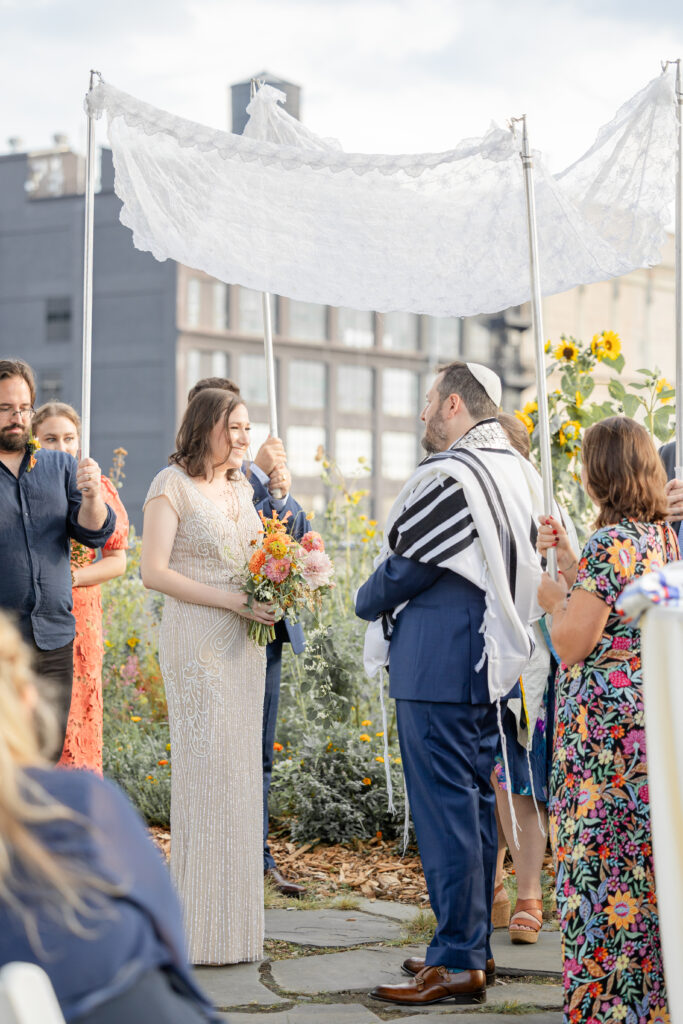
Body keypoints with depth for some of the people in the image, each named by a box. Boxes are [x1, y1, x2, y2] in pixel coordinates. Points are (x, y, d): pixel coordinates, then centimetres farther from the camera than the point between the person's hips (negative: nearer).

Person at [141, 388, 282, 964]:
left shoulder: (241, 488, 17)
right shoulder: (172, 486, -6)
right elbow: (154, 571, -13)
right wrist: (230, 599, -17)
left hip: (245, 638, 7)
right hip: (197, 639, -7)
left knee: (240, 769, 7)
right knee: (207, 768, -7)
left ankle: (235, 920, 15)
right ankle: (202, 929, 1)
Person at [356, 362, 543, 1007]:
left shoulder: (449, 475, -16)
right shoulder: (517, 472, 13)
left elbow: (404, 567, -14)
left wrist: (368, 602, 7)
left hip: (438, 666, -10)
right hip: (491, 662, 10)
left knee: (442, 807, -5)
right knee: (476, 802, 15)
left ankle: (457, 964, 0)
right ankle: (475, 947, 24)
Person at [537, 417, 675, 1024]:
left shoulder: (609, 543, -18)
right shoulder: (663, 536, 9)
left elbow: (572, 643, -17)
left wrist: (553, 598, 1)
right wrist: (567, 560, 16)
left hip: (605, 724, -9)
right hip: (654, 717, 9)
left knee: (602, 861, 0)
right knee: (644, 859, 15)